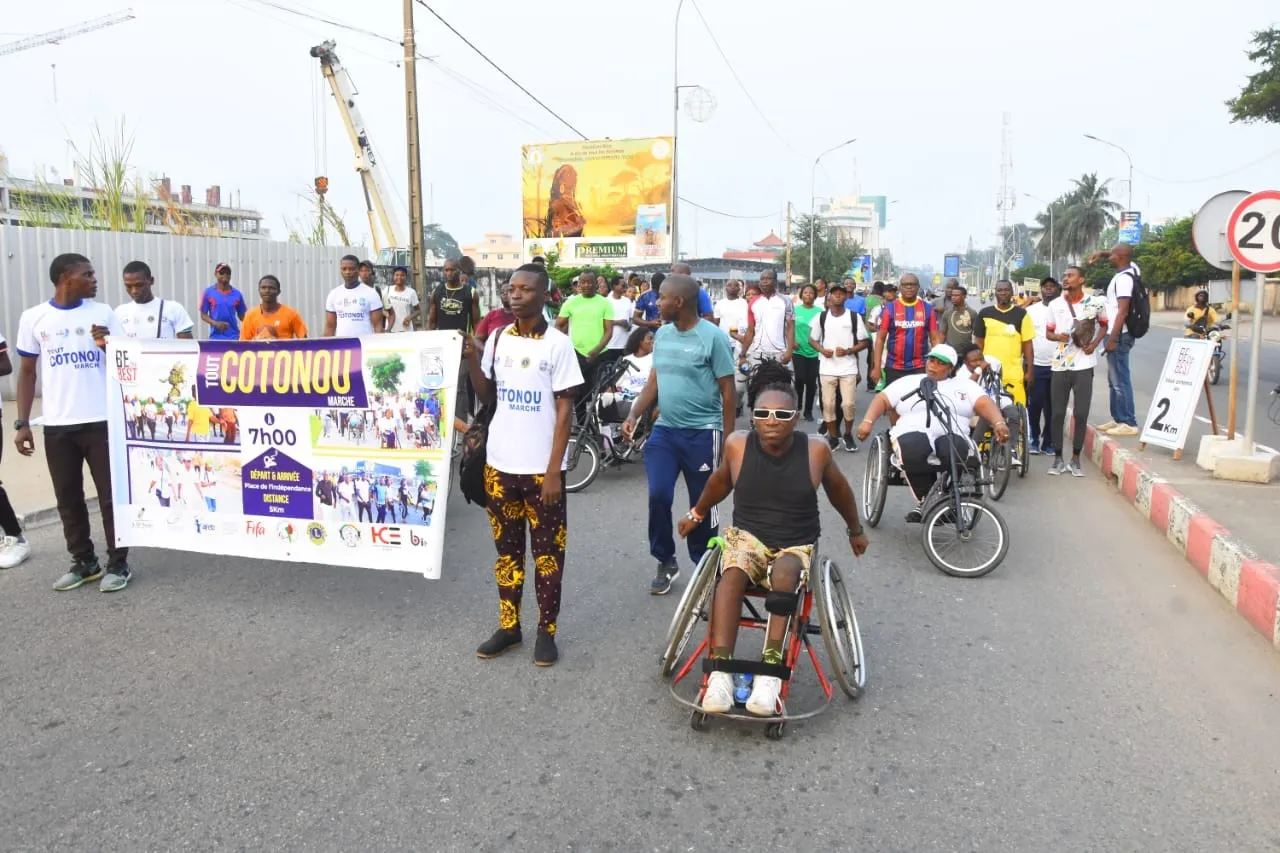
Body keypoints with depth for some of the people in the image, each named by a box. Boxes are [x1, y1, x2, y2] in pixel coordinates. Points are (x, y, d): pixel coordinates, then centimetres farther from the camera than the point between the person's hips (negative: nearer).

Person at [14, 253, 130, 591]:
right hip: (57, 425, 1)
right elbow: (27, 372, 9)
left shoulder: (103, 313, 2)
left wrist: (107, 346, -18)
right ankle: (83, 561, 23)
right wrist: (22, 423, 3)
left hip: (101, 420, -1)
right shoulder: (34, 318, 4)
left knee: (111, 494, 2)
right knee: (68, 497, 9)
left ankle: (118, 563, 13)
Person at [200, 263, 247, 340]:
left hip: (234, 337, 1)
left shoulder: (237, 294, 5)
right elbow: (203, 314, 2)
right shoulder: (208, 292, 1)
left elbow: (242, 315, 11)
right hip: (216, 337, -1)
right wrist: (215, 323, -16)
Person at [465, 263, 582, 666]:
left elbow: (565, 410, -8)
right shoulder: (498, 339, 5)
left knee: (547, 551, 6)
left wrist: (554, 470, -12)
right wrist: (471, 360, -4)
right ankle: (508, 626, 27)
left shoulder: (558, 344, -8)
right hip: (500, 465, 4)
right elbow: (488, 397, 14)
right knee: (507, 548, 14)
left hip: (541, 468, -4)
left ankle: (546, 631, 18)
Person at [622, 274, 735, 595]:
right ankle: (665, 562, 16)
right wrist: (634, 415, 1)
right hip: (665, 429, 5)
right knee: (658, 496, -4)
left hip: (702, 433, -5)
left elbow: (727, 391, -9)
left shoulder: (713, 337, -12)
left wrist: (727, 438, -9)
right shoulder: (662, 334, 6)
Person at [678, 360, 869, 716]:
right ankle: (720, 670, -40)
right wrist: (697, 513, 29)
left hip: (797, 544, 0)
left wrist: (855, 530, 24)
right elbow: (720, 481, 15)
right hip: (747, 535, 1)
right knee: (732, 573, -34)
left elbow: (838, 490, 11)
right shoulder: (738, 445, -8)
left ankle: (771, 669, -38)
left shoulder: (815, 449, -9)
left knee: (785, 573, -36)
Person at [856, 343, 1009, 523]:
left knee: (955, 451, -36)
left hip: (952, 437, 1)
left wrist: (999, 423, -14)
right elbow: (882, 399, 14)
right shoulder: (908, 381, 21)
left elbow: (985, 403, 7)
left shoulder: (964, 384, 21)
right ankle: (925, 501, -19)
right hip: (913, 433, 0)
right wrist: (867, 421, -5)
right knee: (913, 449, -37)